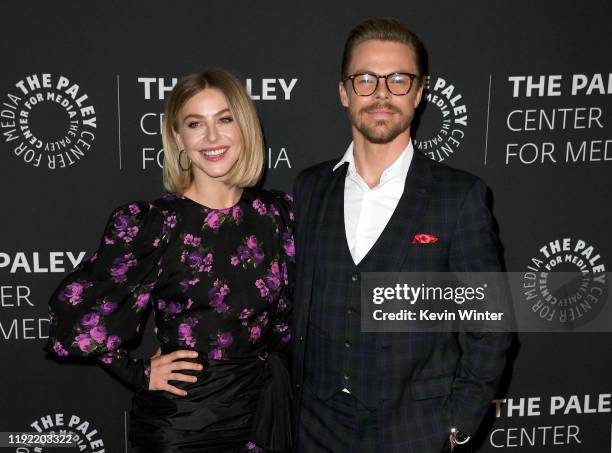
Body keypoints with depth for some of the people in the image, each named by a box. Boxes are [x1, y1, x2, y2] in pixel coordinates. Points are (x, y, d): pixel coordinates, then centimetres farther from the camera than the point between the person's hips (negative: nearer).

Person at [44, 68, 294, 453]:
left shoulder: (277, 212, -1)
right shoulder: (149, 223, -13)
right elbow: (73, 310, -11)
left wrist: (270, 361, 3)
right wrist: (140, 374, -7)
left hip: (265, 410, 4)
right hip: (181, 421, -3)